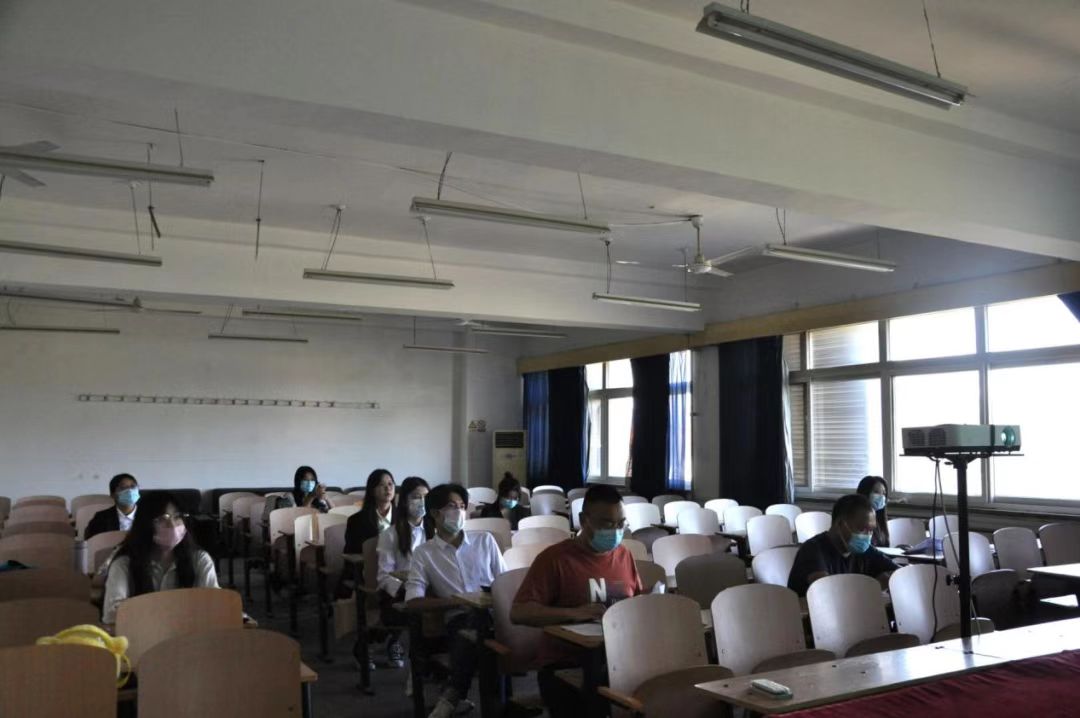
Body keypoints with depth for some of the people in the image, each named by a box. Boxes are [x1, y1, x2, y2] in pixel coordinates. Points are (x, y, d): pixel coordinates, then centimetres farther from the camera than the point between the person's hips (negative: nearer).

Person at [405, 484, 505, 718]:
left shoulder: (485, 540, 17)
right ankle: (457, 696, -33)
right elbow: (413, 600, -2)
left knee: (478, 616, -35)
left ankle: (451, 696, -34)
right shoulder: (423, 553, 10)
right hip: (457, 619, -2)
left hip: (491, 615, 2)